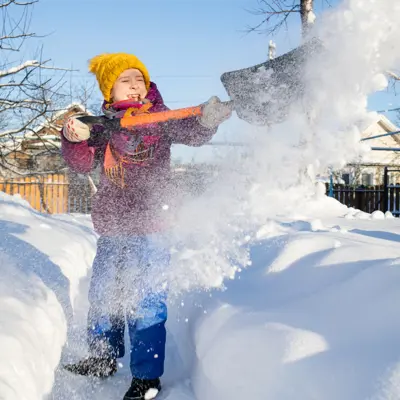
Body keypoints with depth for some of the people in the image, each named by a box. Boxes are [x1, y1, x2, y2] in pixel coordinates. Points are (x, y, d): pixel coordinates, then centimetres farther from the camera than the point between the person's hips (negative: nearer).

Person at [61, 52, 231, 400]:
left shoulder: (161, 119, 2)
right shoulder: (103, 125, 8)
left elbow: (192, 134, -8)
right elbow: (82, 163, 0)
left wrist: (206, 119, -30)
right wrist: (75, 139, -20)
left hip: (149, 227, -4)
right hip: (111, 228, 5)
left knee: (146, 301, -3)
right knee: (103, 293, 18)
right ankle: (103, 358, 39)